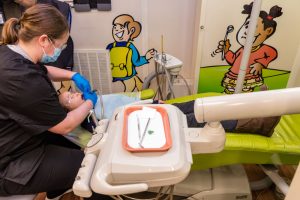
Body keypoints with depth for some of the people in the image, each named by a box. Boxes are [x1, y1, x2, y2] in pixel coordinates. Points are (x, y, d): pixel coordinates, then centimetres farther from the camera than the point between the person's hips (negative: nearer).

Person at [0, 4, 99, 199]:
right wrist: (89, 102, -5)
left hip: (16, 140, 9)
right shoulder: (22, 80, -35)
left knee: (77, 146, 18)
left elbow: (42, 70, 18)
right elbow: (65, 126, -22)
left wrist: (73, 75, 3)